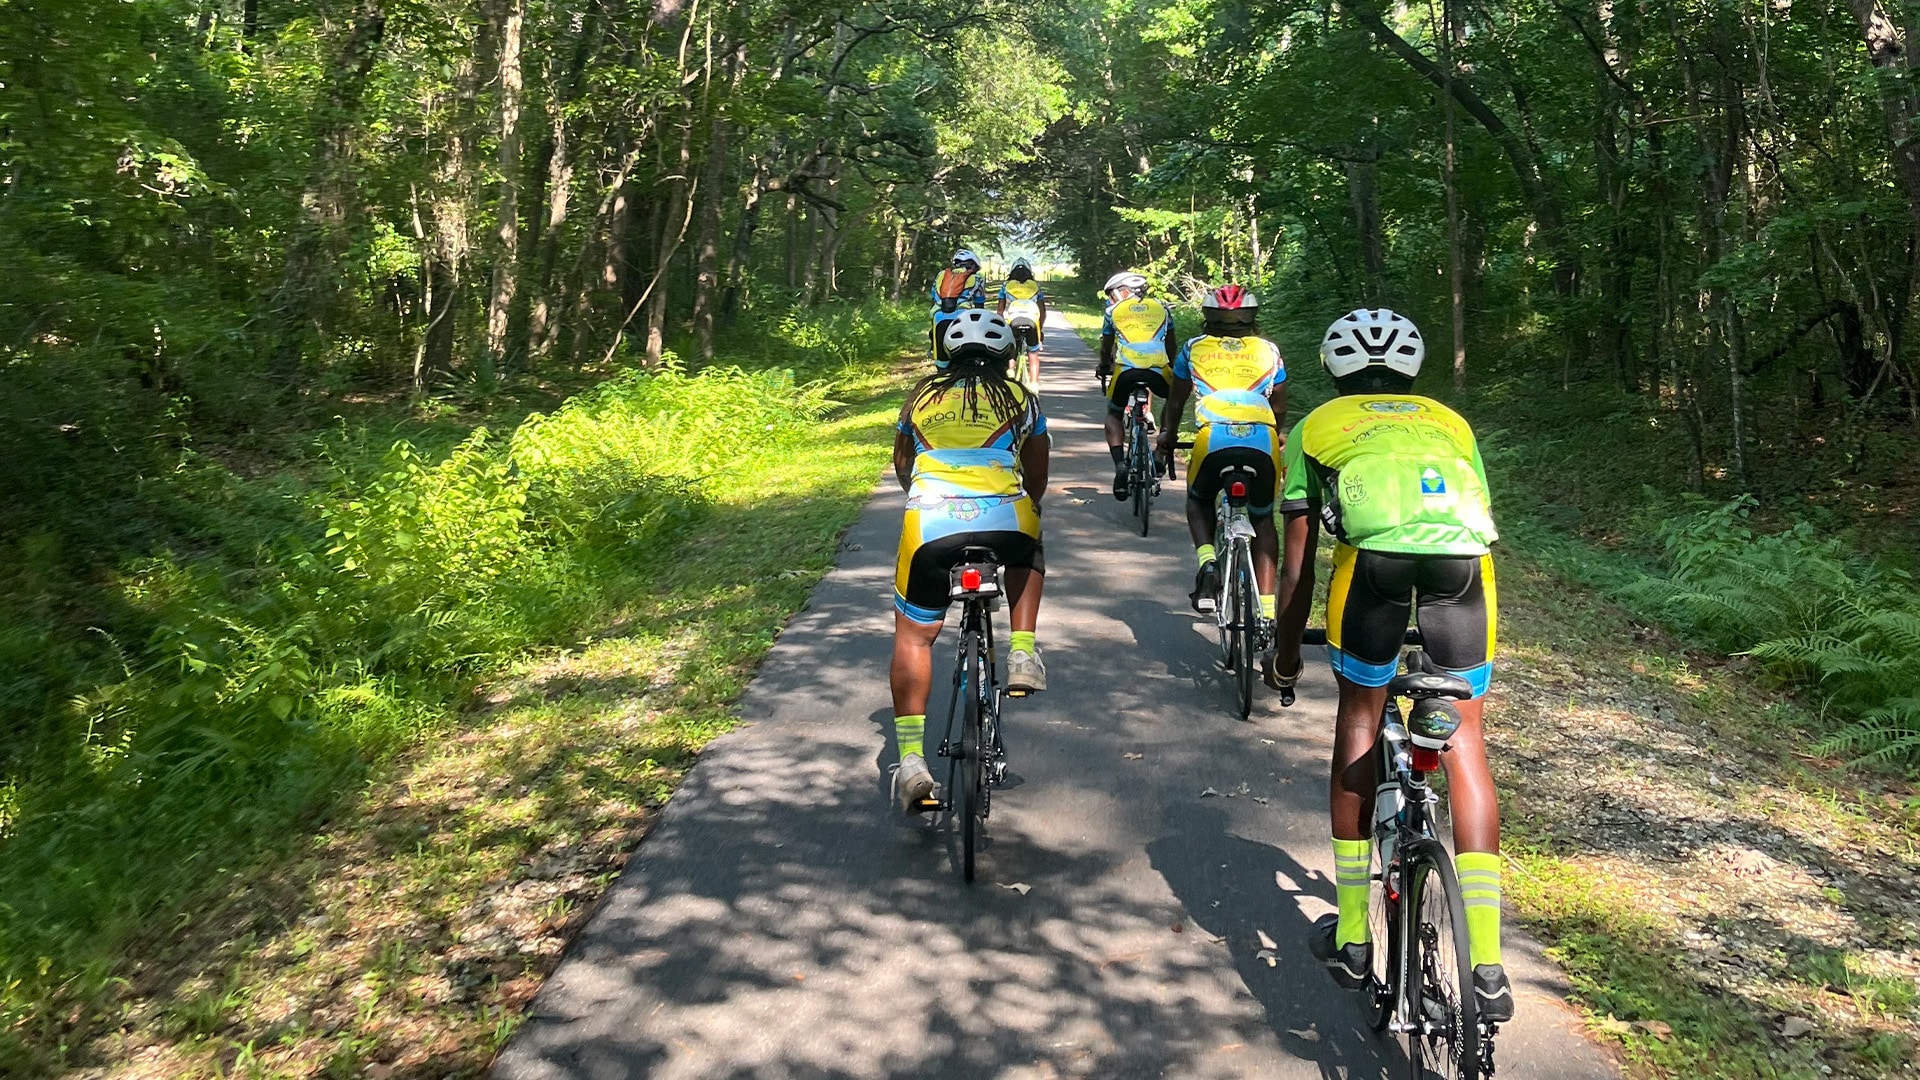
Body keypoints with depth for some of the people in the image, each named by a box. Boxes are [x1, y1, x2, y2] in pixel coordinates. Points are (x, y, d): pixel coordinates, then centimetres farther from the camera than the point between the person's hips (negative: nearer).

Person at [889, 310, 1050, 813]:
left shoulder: (921, 397, 23)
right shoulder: (1021, 400, 20)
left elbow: (902, 465, 38)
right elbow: (1036, 480, 30)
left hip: (929, 525, 0)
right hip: (1006, 522, 0)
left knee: (913, 636, 15)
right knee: (1029, 557, 36)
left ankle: (910, 759, 6)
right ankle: (1023, 653, 18)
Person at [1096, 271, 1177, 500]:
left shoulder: (1114, 311, 19)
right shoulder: (1162, 308, 24)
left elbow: (1106, 348, 29)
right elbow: (1171, 345, 33)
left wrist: (1103, 368, 49)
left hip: (1126, 370, -1)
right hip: (1158, 370, 1)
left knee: (1113, 416, 23)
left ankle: (1120, 465, 0)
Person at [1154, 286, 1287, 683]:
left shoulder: (1195, 349, 22)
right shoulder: (1268, 351, 24)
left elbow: (1176, 401, 33)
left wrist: (1168, 436, 51)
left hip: (1213, 441, -1)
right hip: (1263, 444, 1)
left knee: (1198, 501, 29)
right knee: (1263, 521, 19)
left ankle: (1207, 561, 2)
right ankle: (1267, 615, 7)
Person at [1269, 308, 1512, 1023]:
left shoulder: (1317, 427, 29)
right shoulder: (1450, 422, 35)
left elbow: (1298, 559, 28)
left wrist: (1286, 647, 40)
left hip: (1374, 561, -2)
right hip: (1466, 566, 2)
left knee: (1358, 722, 18)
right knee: (1464, 745, 13)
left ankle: (1351, 937, 24)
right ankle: (1486, 969, 12)